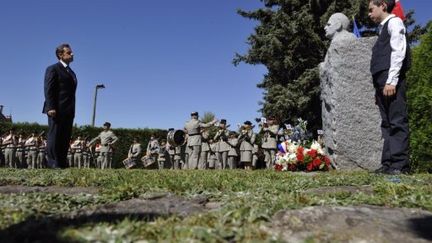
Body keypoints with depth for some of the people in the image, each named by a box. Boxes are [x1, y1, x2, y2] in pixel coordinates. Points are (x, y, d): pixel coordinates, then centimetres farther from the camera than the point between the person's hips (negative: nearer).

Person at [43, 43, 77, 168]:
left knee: (65, 138, 5)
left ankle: (62, 163, 8)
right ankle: (53, 164, -4)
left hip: (68, 111, 7)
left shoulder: (71, 72, 24)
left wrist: (72, 110, 13)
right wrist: (50, 107, -19)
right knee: (55, 137, -6)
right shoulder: (53, 69, 2)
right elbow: (48, 90, -8)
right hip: (57, 110, -7)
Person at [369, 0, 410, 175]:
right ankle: (388, 163, 8)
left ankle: (400, 164, -7)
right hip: (382, 81, 9)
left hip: (392, 81, -9)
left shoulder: (394, 22, 2)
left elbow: (399, 52, -11)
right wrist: (379, 85, 14)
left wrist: (391, 81, -19)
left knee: (397, 121, -9)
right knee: (387, 123, 6)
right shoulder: (384, 28, 26)